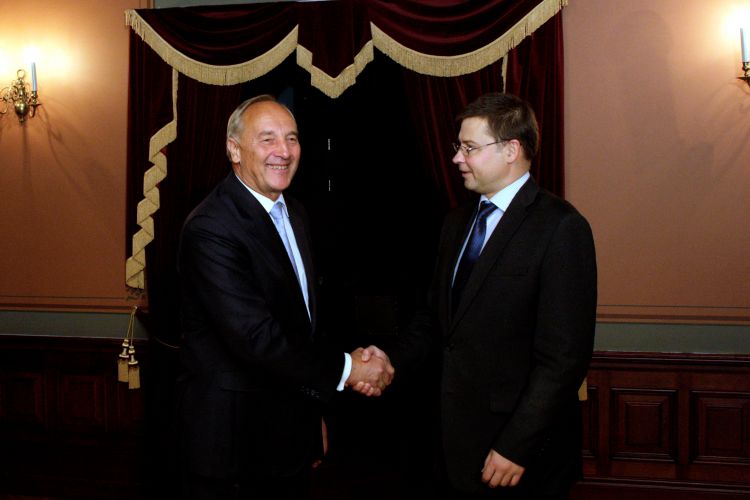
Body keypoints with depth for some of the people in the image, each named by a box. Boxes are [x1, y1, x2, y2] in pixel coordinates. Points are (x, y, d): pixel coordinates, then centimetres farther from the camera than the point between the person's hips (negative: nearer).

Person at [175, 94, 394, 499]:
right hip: (234, 439, -8)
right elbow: (254, 337, -26)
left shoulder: (293, 214, 9)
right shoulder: (211, 228, -20)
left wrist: (314, 415, 17)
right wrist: (344, 369, -17)